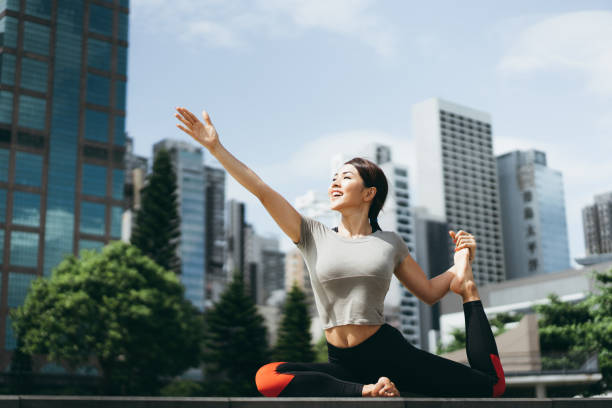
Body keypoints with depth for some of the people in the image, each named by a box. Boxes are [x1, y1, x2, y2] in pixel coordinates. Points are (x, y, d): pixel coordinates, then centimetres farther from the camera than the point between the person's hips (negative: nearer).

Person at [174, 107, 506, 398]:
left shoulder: (390, 242, 6)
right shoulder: (314, 236, 5)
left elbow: (429, 293, 14)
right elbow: (261, 189, -1)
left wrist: (461, 271, -1)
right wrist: (215, 147, -5)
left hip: (389, 351, -1)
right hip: (342, 363, 1)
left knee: (491, 384, -13)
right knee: (267, 377, -27)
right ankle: (366, 391, -23)